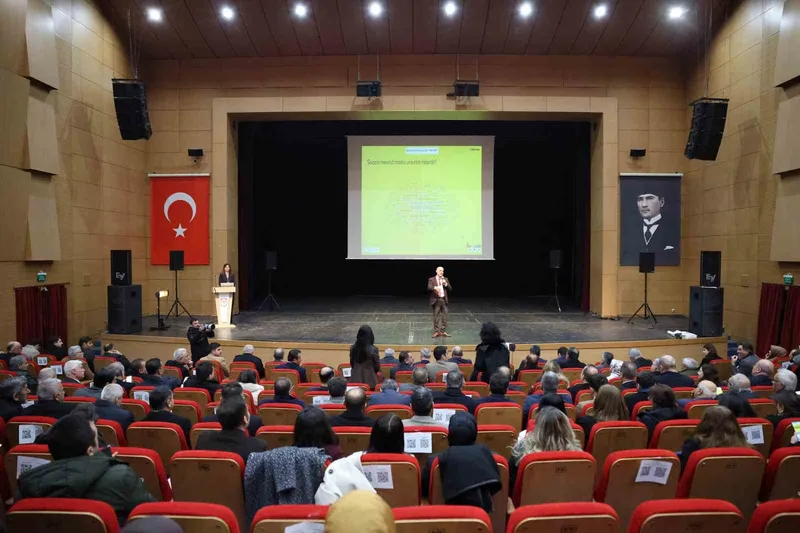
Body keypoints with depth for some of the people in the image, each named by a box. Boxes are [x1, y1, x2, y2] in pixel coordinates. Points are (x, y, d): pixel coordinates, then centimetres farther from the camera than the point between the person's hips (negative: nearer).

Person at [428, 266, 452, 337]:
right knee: (436, 316, -1)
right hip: (436, 300, -3)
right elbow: (429, 287, -14)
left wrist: (446, 284, -9)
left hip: (444, 300, 3)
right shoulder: (432, 279, 3)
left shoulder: (446, 279, 14)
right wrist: (435, 287, -34)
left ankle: (443, 331, 10)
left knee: (444, 316, 3)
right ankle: (436, 332, 5)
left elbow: (450, 289, 9)